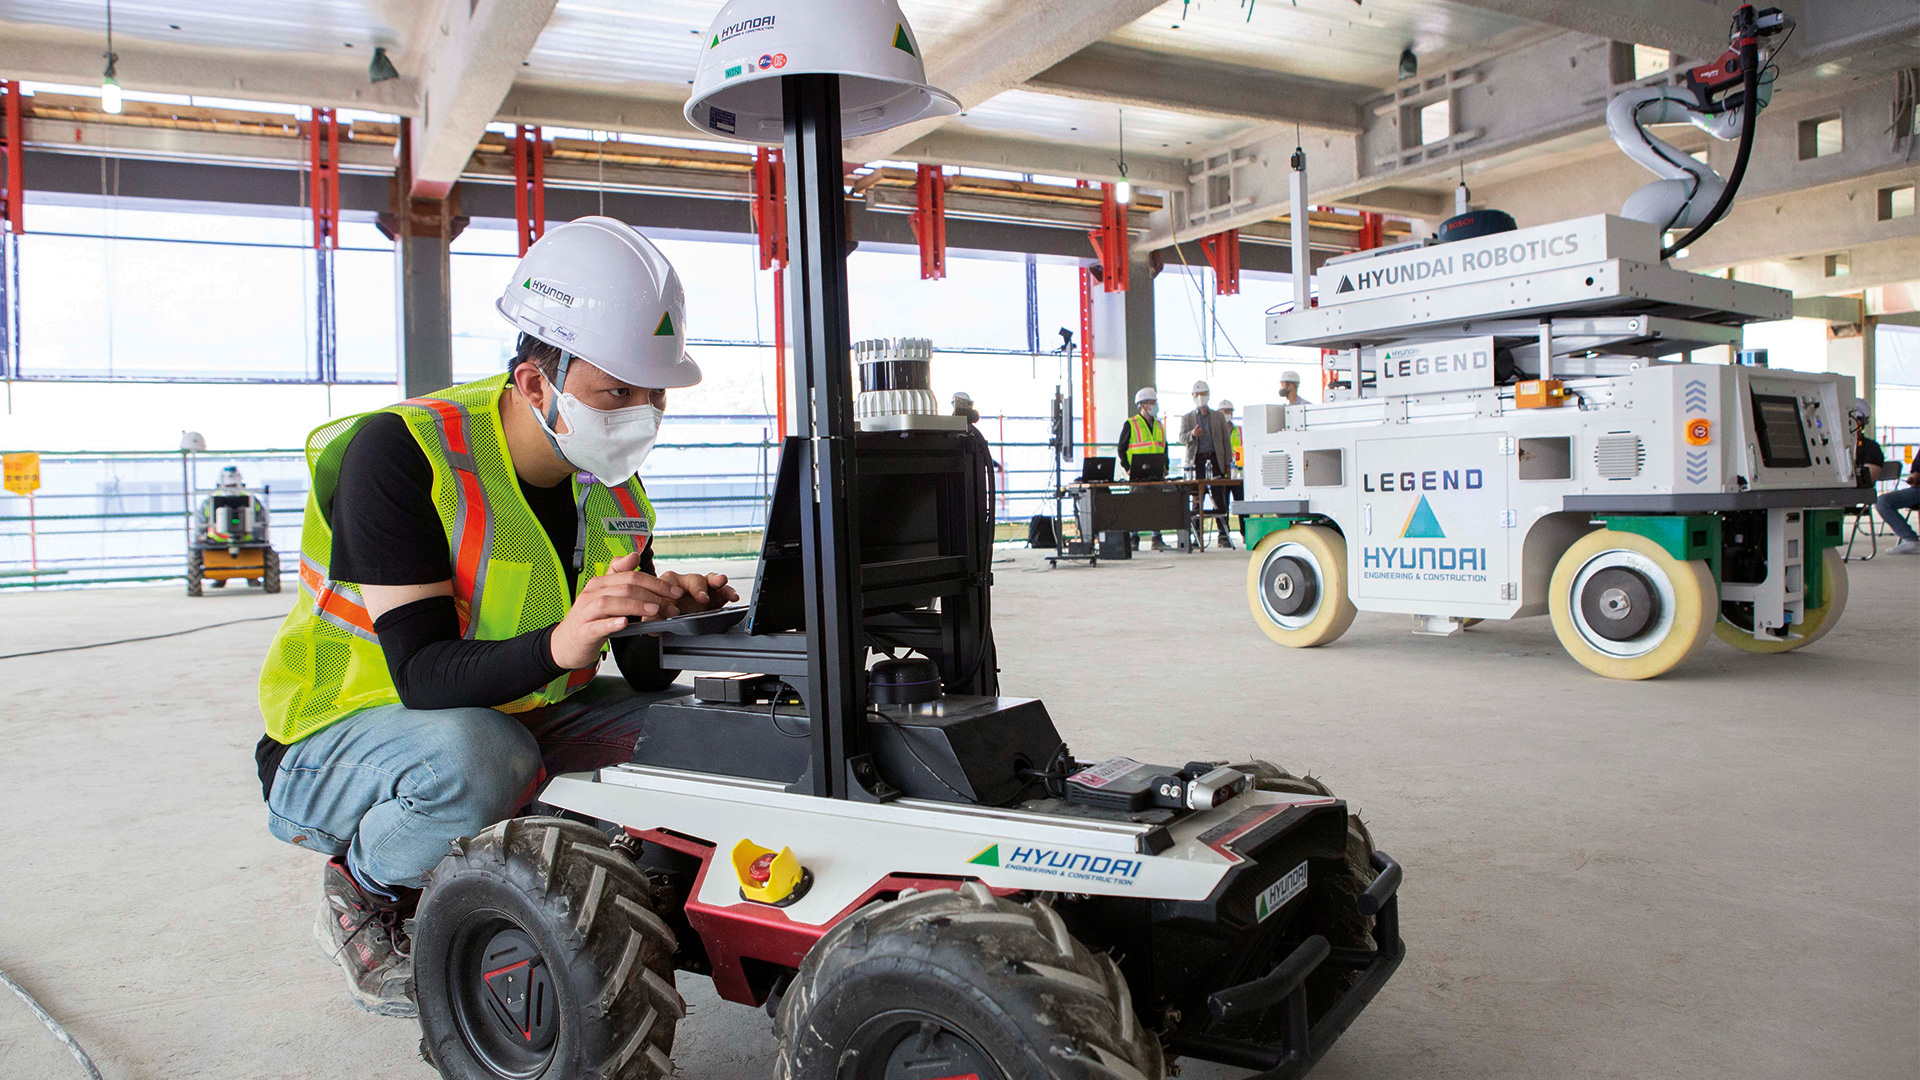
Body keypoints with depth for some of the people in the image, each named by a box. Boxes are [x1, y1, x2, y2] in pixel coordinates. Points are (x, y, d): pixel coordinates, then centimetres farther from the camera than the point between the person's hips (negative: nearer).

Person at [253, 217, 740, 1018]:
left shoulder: (610, 479, -4)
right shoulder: (400, 454, -23)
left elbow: (644, 665, -1)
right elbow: (421, 673, -30)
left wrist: (674, 614, -24)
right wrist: (558, 645, -48)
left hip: (522, 719, 6)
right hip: (348, 737, -5)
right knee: (472, 758, -38)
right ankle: (360, 893, -5)